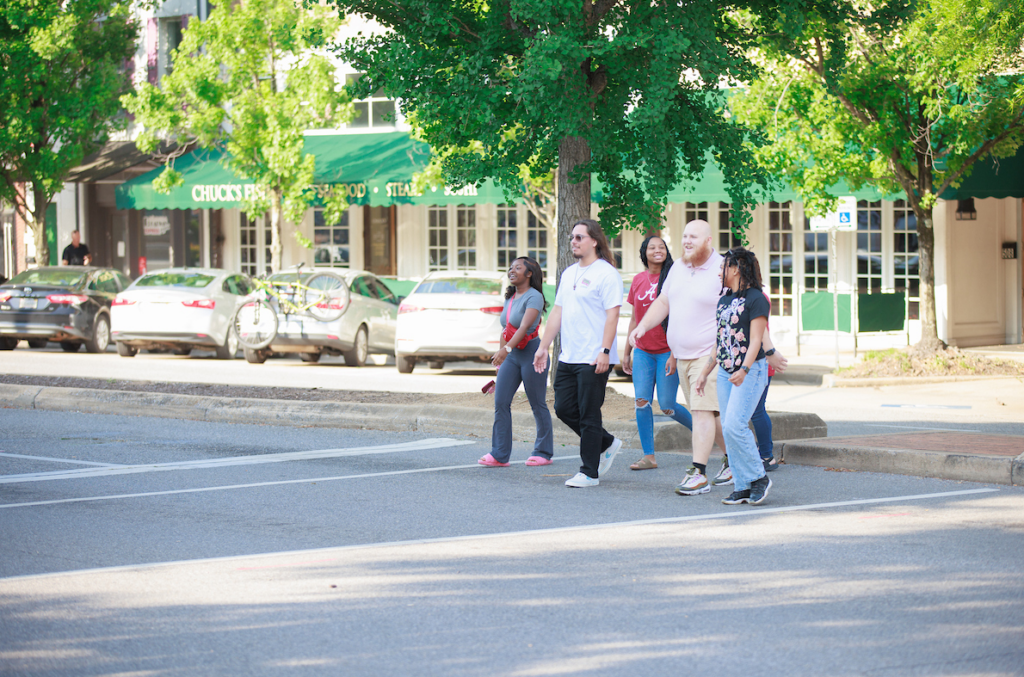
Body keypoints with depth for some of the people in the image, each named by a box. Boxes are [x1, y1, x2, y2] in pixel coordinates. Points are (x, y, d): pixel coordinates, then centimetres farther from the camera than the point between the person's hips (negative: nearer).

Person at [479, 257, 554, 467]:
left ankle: (543, 453, 12)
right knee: (500, 402, -3)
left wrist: (506, 349, -36)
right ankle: (499, 455, -4)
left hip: (531, 353, -7)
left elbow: (525, 326, -24)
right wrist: (500, 355, 18)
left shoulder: (534, 297, -11)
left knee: (538, 404, 1)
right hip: (511, 355, 7)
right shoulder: (509, 298, 14)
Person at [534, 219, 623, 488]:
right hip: (568, 357, 8)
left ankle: (589, 472, 5)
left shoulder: (606, 274, -9)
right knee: (564, 409, 8)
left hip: (594, 359, -8)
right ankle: (607, 444, 26)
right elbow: (558, 312, 20)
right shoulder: (568, 273, 16)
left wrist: (605, 351, -22)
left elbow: (612, 315, -15)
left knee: (589, 415, -3)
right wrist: (543, 347, 17)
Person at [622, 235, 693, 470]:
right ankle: (648, 456, 2)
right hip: (643, 351, 5)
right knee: (642, 401, -3)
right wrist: (627, 352, 17)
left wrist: (675, 355, -16)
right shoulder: (638, 280, 9)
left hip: (667, 351, -5)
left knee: (667, 406, -2)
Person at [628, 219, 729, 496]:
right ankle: (733, 458, 30)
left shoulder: (721, 271, -11)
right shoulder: (678, 268, 12)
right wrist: (643, 325, 6)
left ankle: (698, 473, -14)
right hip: (682, 356, 8)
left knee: (703, 410, -13)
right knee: (707, 412, 14)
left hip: (709, 355, -8)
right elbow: (663, 302, 21)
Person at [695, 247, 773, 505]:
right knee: (728, 429, 3)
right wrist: (705, 372, 21)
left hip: (750, 371, -8)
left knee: (734, 425, -18)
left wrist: (744, 370, -28)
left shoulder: (755, 299, -9)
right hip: (725, 372, 8)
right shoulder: (724, 302, 16)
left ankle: (759, 477, -4)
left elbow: (756, 341, -16)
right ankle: (742, 486, 7)